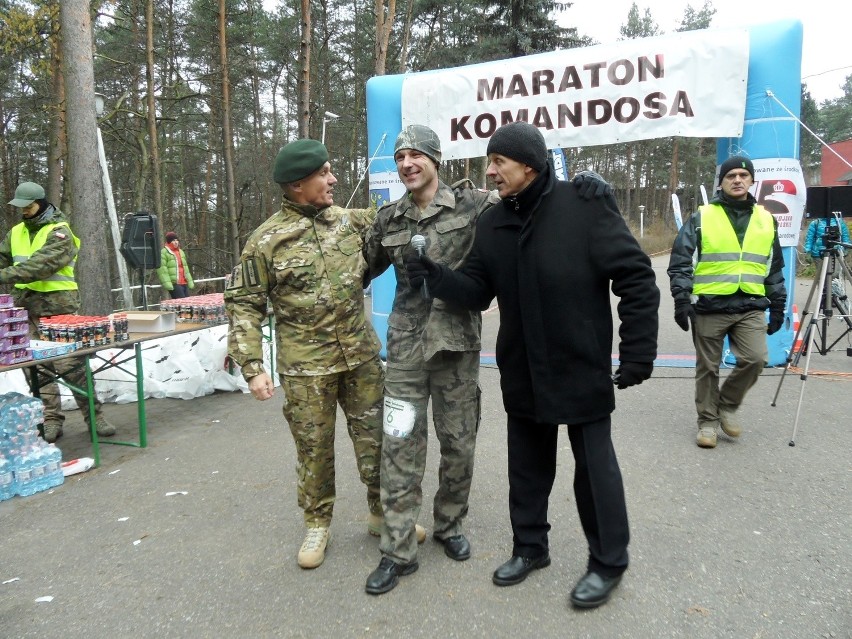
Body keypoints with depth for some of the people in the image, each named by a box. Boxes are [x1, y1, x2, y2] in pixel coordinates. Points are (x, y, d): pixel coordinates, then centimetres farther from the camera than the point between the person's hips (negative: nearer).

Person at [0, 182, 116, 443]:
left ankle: (94, 416, 2)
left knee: (70, 364, -8)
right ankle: (51, 420, 13)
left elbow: (42, 264, -20)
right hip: (26, 307, 6)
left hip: (58, 308, -6)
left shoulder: (59, 232, -7)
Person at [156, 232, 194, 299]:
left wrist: (190, 282, 19)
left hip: (184, 283, 8)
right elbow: (162, 270, -11)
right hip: (174, 284, -8)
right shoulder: (163, 253, -4)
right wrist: (167, 284, -19)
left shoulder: (181, 252, 21)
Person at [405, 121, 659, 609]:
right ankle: (530, 547, 38)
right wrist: (434, 275, -16)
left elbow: (636, 279, -14)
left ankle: (608, 563, 30)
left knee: (595, 466, 9)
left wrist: (638, 350, -16)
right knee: (528, 464, 18)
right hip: (522, 371, 5)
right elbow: (477, 291, 2)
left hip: (582, 368, -5)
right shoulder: (492, 224, 2)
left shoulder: (585, 206, -14)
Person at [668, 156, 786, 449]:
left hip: (751, 307, 3)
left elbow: (774, 268, 19)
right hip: (709, 306, -3)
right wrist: (681, 299, -12)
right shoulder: (702, 217, 1)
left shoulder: (766, 220, 13)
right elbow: (680, 261, -3)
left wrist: (778, 306, 15)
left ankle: (727, 404, 15)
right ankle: (708, 421, 21)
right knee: (707, 367, 5)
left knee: (755, 359, -11)